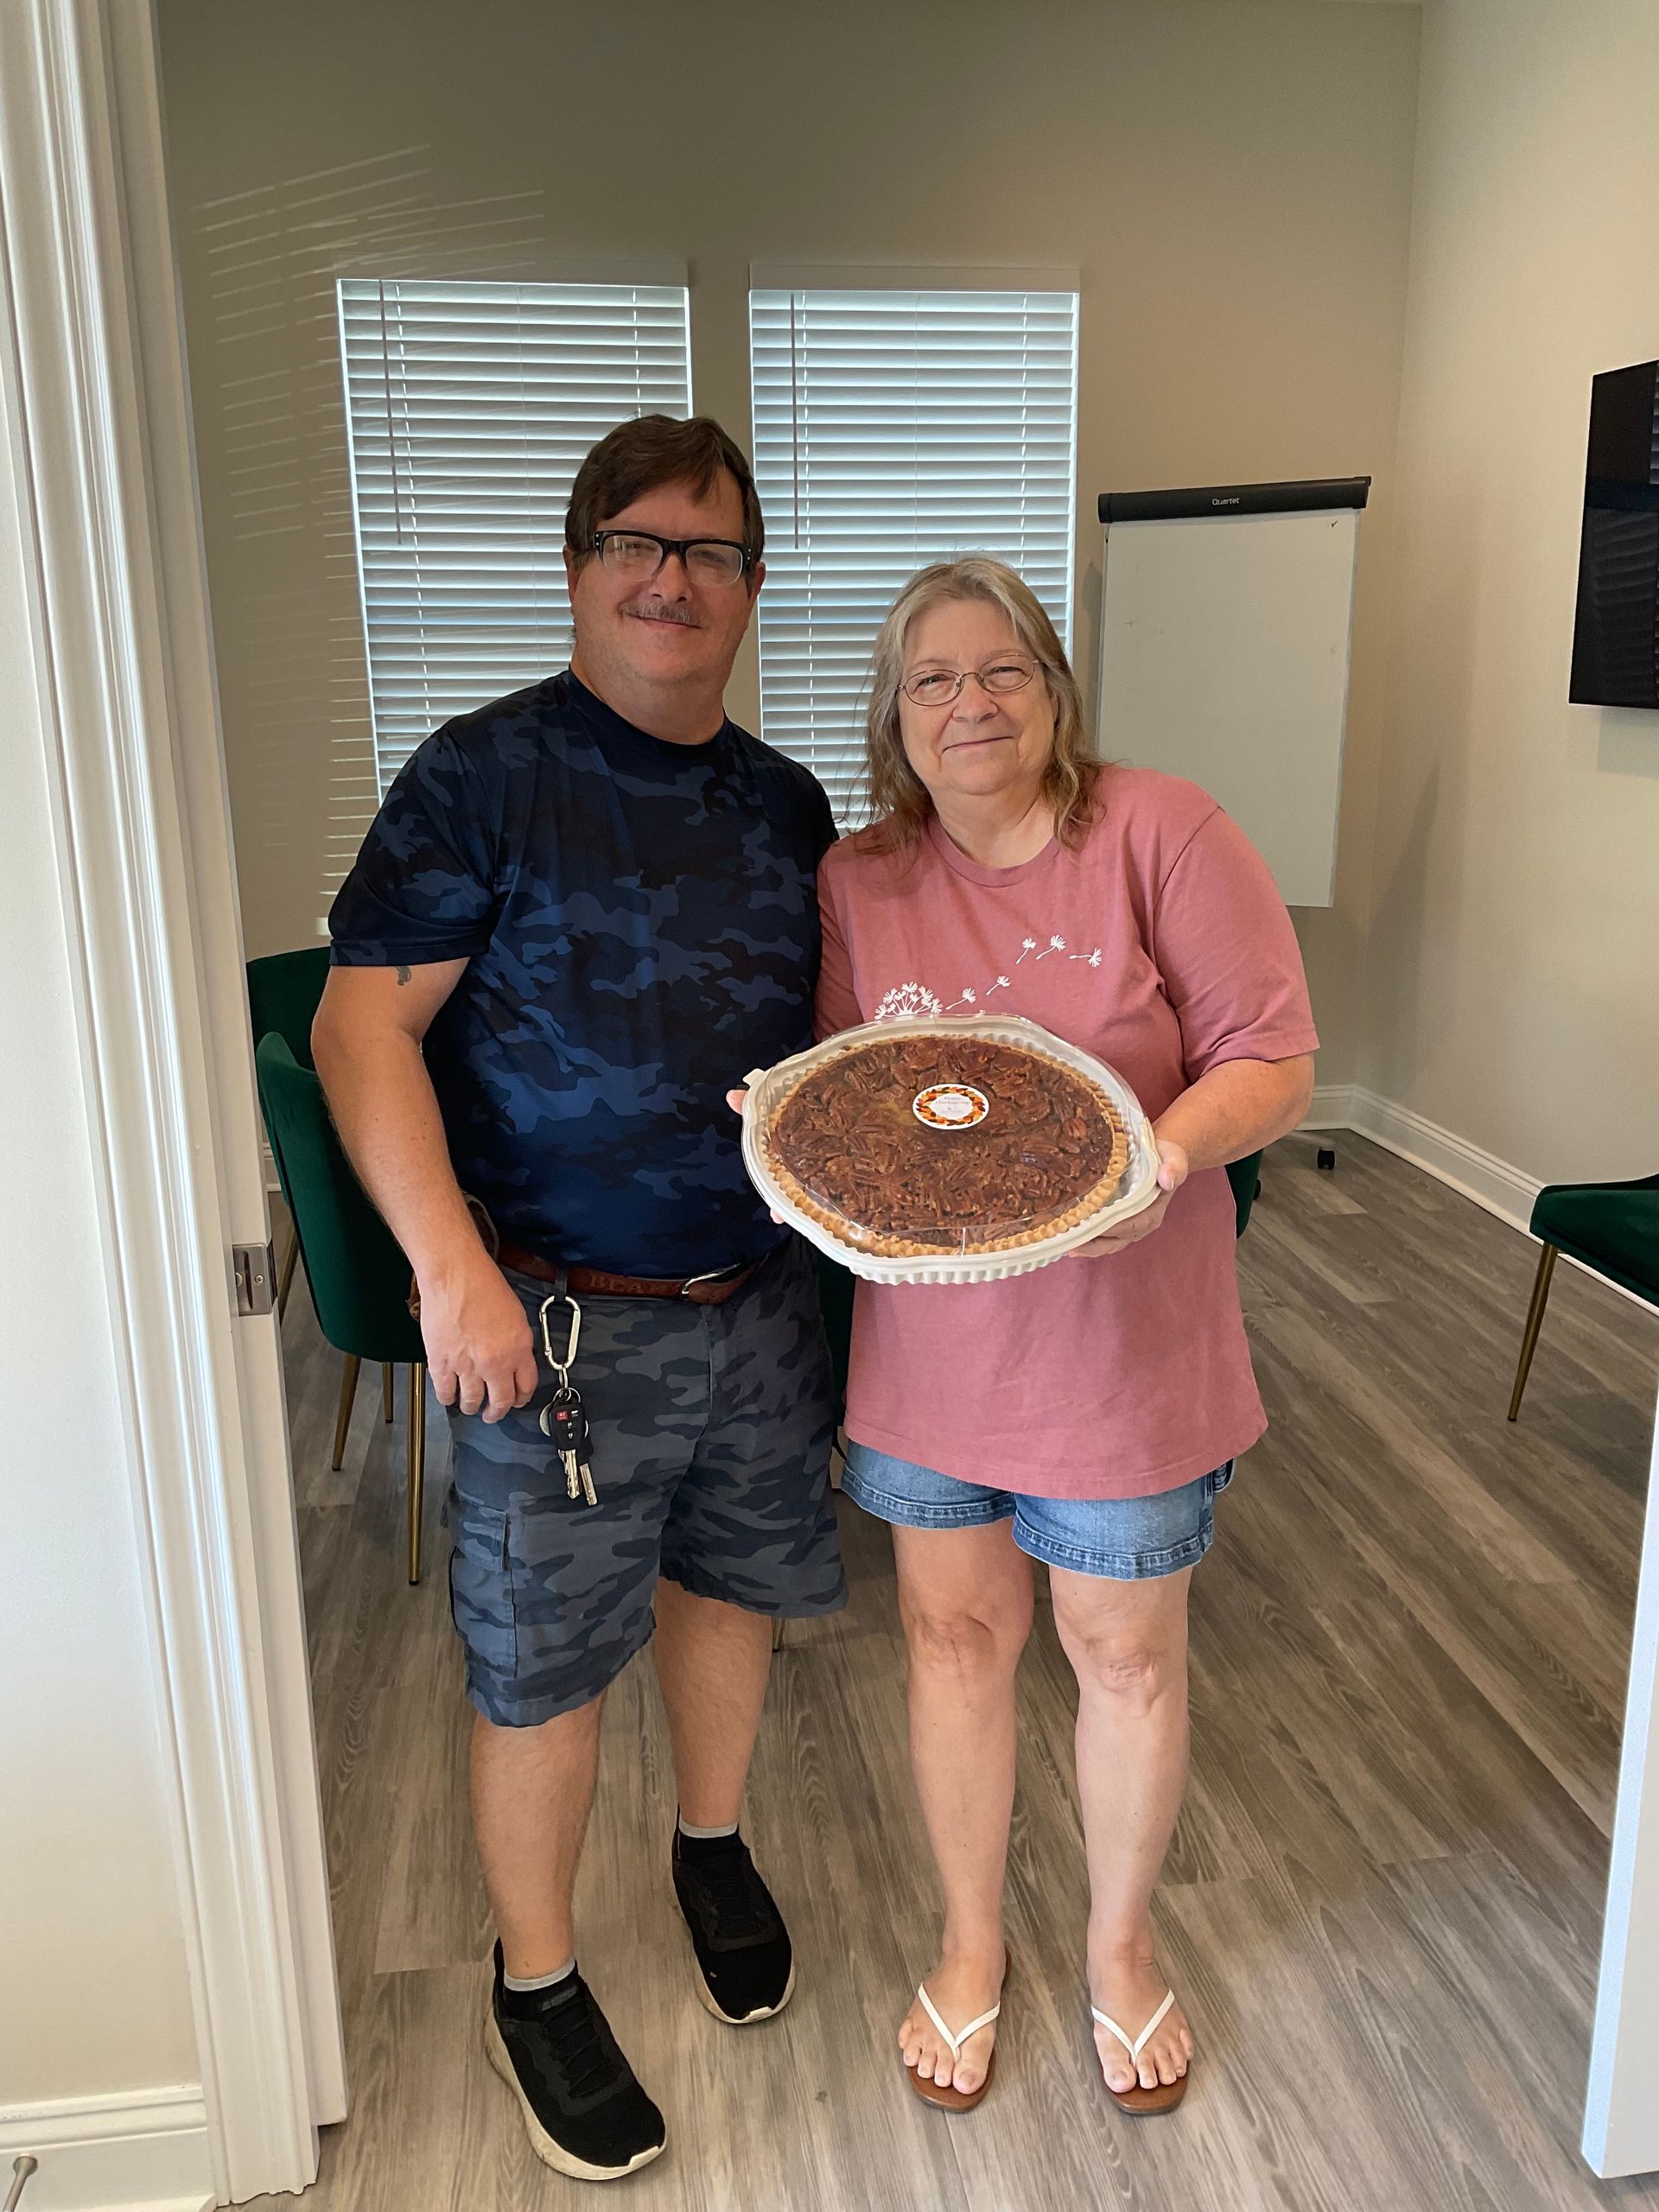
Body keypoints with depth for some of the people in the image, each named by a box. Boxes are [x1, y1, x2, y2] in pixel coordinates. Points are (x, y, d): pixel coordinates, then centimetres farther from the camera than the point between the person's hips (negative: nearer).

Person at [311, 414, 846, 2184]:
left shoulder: (784, 803, 7)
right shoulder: (485, 772, -9)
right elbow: (363, 1020, -13)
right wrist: (452, 1262, -22)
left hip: (757, 1300, 5)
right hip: (557, 1320, -5)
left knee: (730, 1582, 21)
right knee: (543, 1661, 7)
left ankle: (711, 1844, 49)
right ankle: (535, 1984, 32)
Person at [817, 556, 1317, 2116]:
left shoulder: (1161, 833, -11)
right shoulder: (855, 885, -1)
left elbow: (1274, 1065, -12)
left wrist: (1163, 1151, -30)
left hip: (1120, 1338, -2)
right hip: (927, 1333, 3)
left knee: (1125, 1650, 14)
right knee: (955, 1630, 16)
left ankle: (1121, 1946, 42)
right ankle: (971, 1944, 42)